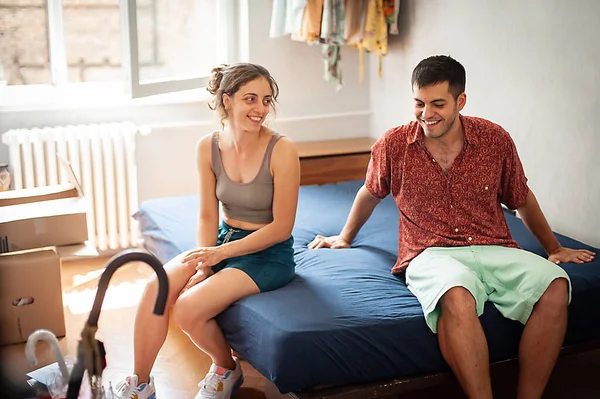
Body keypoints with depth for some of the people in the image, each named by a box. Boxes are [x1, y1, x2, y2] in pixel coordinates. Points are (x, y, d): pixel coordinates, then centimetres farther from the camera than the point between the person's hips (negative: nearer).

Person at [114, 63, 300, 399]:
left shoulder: (282, 150, -18)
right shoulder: (209, 147, -4)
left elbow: (282, 227, -15)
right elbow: (208, 216, 2)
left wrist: (220, 253, -18)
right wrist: (203, 265, -13)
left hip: (269, 255, -5)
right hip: (224, 239, 5)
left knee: (189, 307, -23)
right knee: (157, 287, -20)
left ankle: (227, 369, 9)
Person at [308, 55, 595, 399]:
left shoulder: (496, 139, 5)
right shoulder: (393, 145, 4)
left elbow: (522, 198, 21)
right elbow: (370, 193, 24)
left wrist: (554, 248, 28)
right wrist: (345, 238, 36)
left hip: (494, 250, 2)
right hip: (431, 254, -2)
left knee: (554, 285, -29)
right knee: (457, 294, -39)